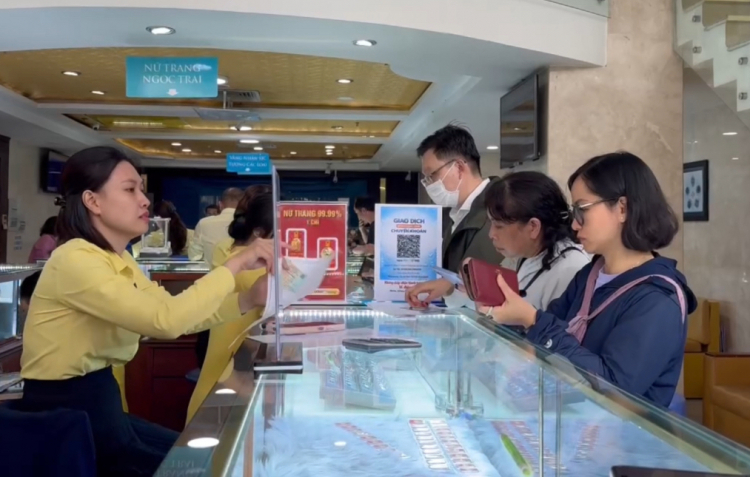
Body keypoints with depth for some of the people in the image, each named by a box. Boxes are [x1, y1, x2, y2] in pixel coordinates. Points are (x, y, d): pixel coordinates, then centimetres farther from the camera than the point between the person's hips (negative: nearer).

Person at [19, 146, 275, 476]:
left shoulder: (119, 261, 9)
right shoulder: (75, 260, -22)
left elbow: (178, 314, 2)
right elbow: (166, 320, -32)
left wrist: (251, 299, -11)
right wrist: (236, 264, -24)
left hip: (97, 403, 9)